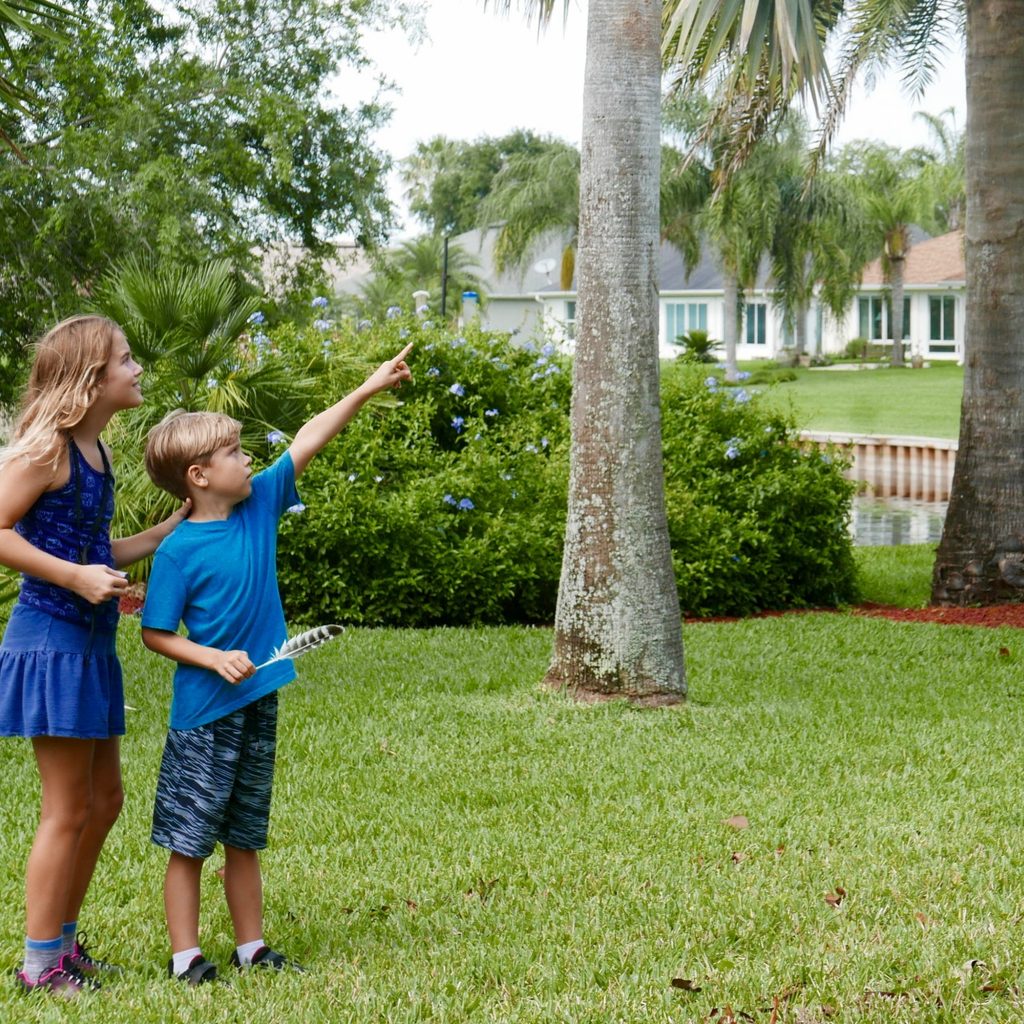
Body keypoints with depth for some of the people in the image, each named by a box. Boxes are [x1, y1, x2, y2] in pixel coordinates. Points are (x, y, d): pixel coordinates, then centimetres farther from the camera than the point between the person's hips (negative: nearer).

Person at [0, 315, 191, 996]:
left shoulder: (95, 452, 12)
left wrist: (174, 528, 12)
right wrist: (76, 576, -22)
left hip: (91, 644, 9)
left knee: (104, 800, 15)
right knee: (68, 809, -3)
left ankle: (63, 941, 26)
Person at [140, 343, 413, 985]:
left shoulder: (260, 505, 1)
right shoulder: (179, 551, -13)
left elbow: (308, 442, 3)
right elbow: (156, 635, -9)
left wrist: (370, 388, 2)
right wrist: (216, 660, -19)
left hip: (258, 703, 6)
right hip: (204, 711, -6)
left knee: (245, 837, 15)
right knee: (189, 840, 3)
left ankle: (251, 947, 23)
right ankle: (185, 955, 11)